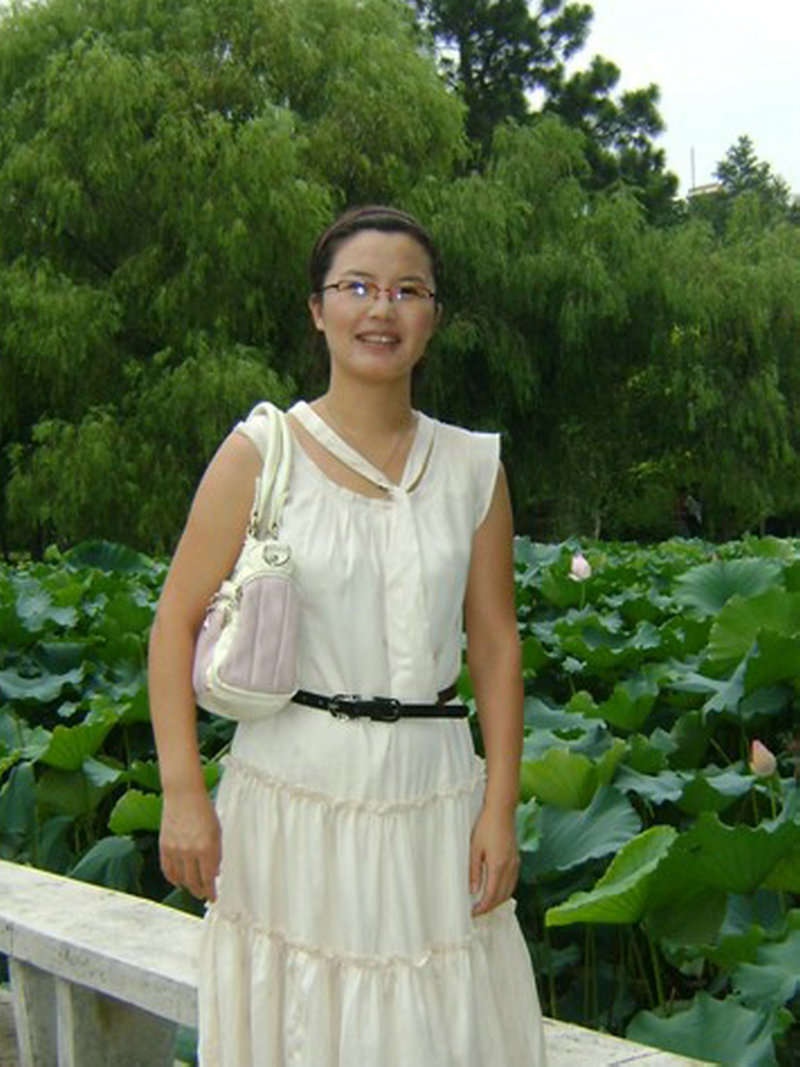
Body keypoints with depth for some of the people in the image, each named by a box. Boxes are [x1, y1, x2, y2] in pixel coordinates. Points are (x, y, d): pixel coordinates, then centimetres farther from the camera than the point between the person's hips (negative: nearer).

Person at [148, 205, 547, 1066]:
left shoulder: (472, 468, 4)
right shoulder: (259, 454, -4)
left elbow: (495, 645, 6)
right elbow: (176, 623, -4)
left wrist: (500, 808, 0)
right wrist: (182, 794, -10)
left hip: (432, 799, 3)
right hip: (292, 793, -2)